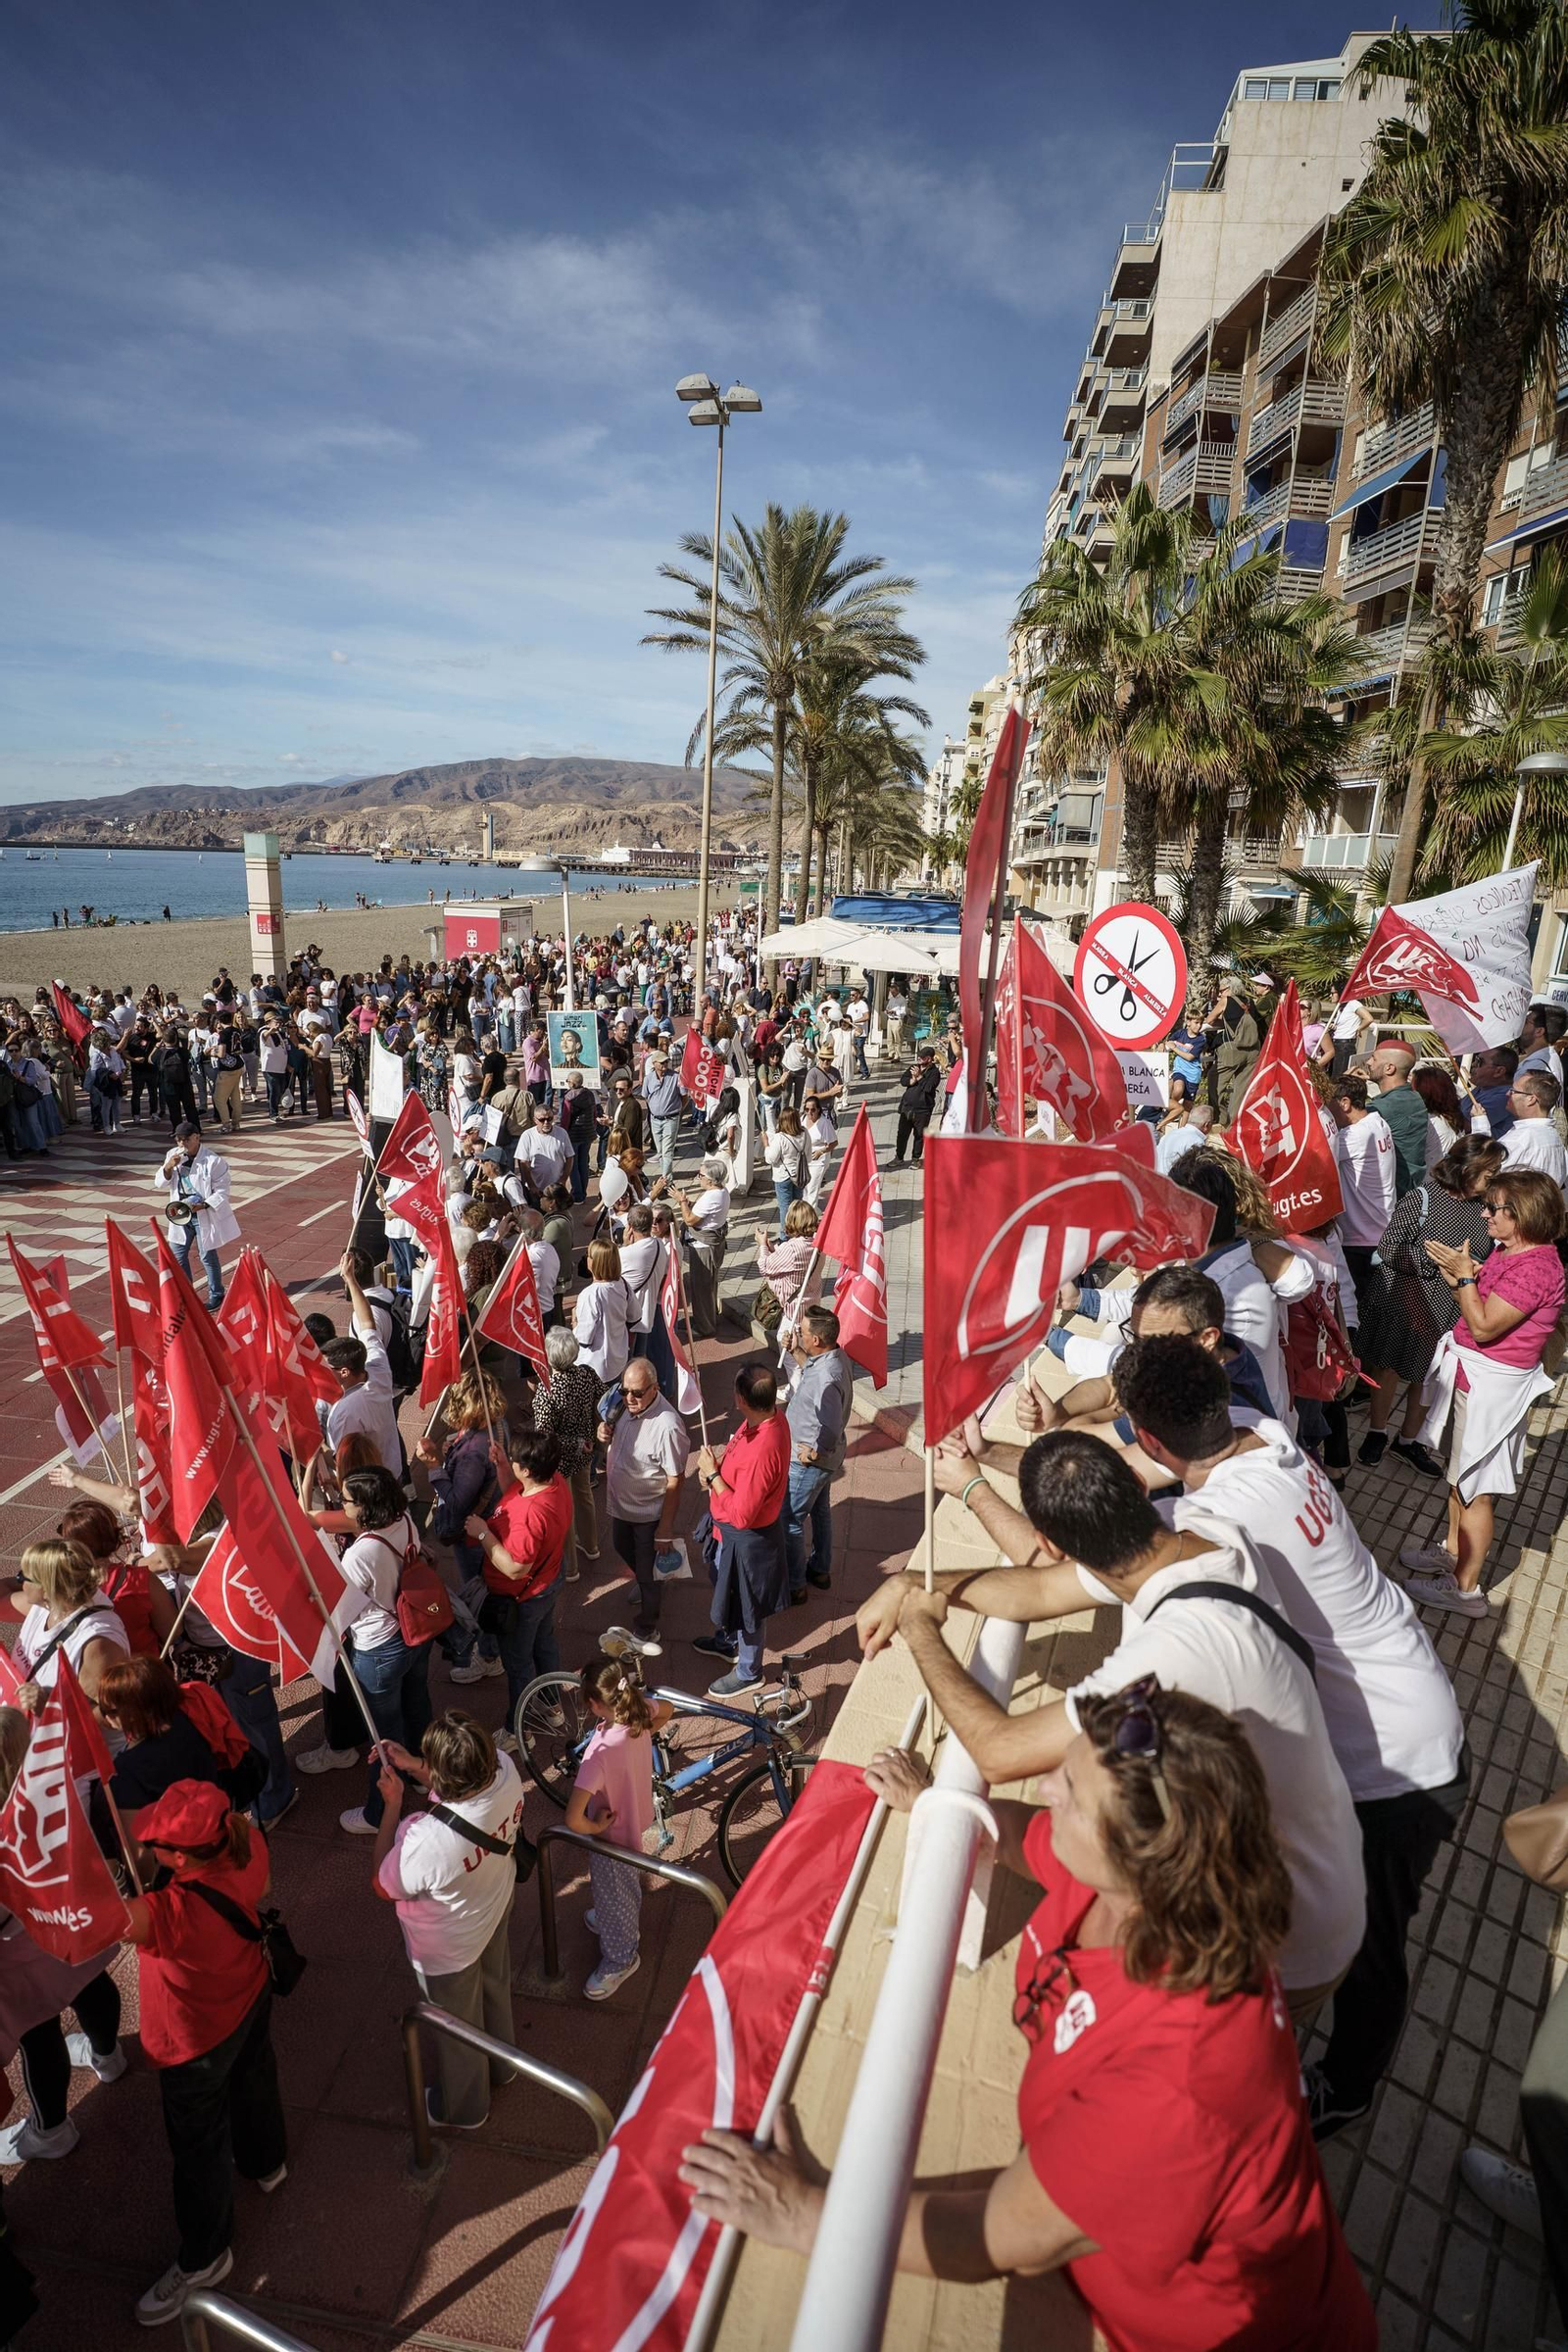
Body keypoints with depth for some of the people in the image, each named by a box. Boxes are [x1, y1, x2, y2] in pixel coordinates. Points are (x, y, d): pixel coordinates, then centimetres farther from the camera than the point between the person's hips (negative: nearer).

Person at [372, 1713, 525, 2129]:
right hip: (496, 1910, 5)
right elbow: (466, 1782, -5)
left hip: (447, 1950, -5)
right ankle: (501, 2063, 64)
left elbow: (384, 1887, -23)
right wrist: (411, 1766, -14)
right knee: (495, 1989, 35)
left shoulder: (426, 1840, -46)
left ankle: (462, 2108, 56)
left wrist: (392, 1804, -22)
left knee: (455, 2029, 27)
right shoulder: (506, 1773, -31)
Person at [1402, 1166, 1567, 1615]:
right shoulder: (1508, 1251, 4)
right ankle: (1453, 1552, 40)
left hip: (1489, 1385, -9)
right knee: (1459, 1474, 23)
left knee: (1473, 1488, 4)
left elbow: (1483, 1326, -25)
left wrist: (1464, 1274, -18)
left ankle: (1465, 1588, 17)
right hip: (1471, 1375, 9)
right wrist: (1453, 1272, -5)